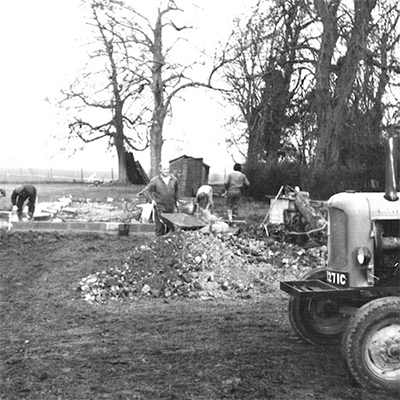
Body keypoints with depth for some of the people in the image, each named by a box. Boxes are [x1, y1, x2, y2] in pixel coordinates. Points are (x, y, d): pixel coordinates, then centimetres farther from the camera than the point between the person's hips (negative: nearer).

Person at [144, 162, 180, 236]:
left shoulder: (174, 180, 4)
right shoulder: (155, 180, -5)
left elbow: (177, 191, 21)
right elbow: (147, 190, 2)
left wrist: (177, 201, 15)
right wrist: (151, 200, -8)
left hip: (171, 208, 3)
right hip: (159, 208, -3)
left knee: (169, 226, 9)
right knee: (159, 227, -2)